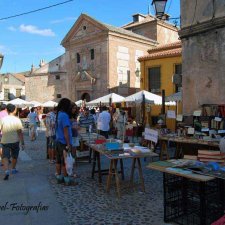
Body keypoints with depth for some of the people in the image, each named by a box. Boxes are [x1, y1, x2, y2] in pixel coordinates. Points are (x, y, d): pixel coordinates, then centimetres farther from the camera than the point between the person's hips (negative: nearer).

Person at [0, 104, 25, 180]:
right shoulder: (17, 120, -10)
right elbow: (20, 133, -11)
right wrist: (22, 143, -7)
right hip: (15, 141, 0)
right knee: (14, 156, 19)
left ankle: (6, 171, -20)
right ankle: (13, 169, 35)